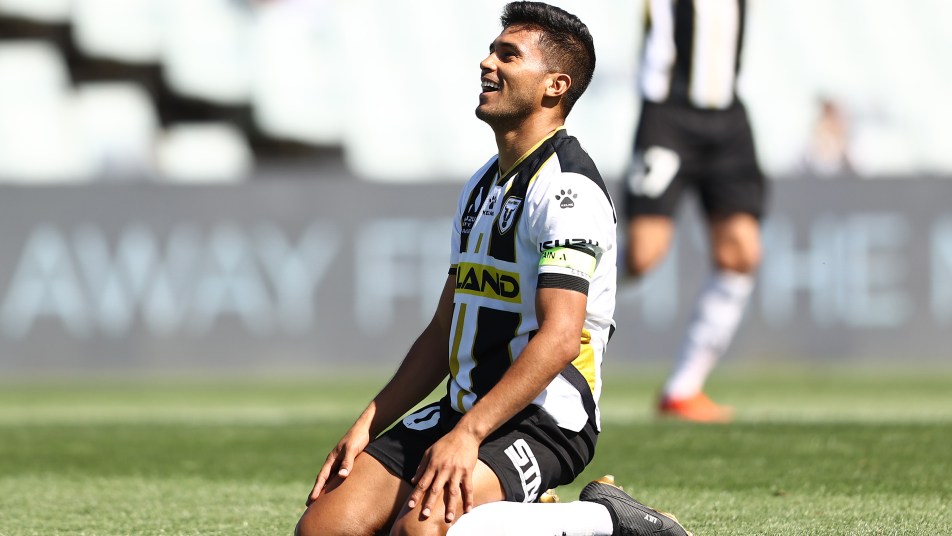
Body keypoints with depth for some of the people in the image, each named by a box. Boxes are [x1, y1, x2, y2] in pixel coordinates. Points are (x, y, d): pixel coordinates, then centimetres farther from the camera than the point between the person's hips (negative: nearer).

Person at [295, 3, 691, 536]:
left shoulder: (566, 187, -12)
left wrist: (468, 435, -30)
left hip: (544, 419, -9)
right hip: (462, 410, 9)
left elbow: (559, 337, -23)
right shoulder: (481, 187, 18)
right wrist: (368, 425, 11)